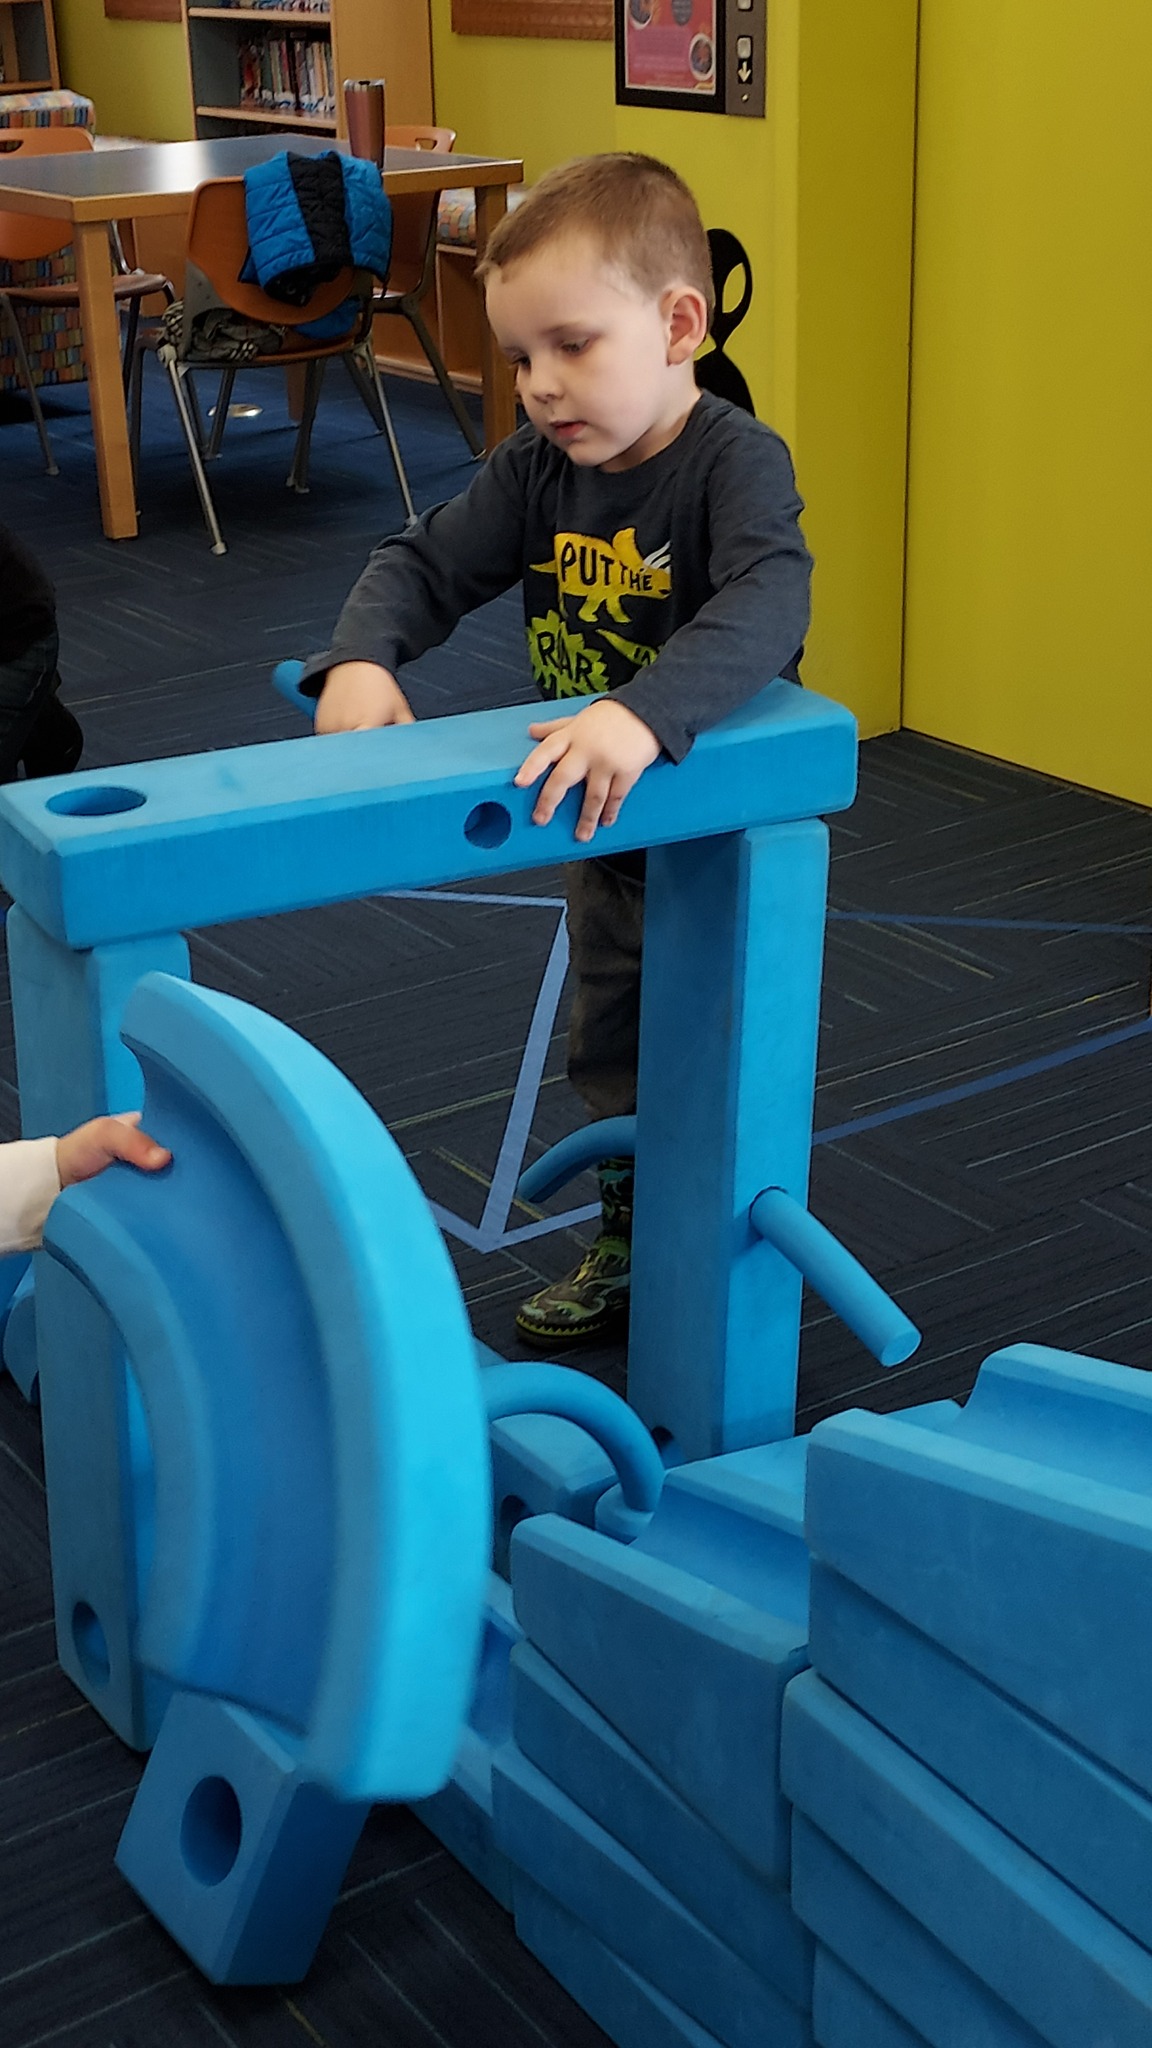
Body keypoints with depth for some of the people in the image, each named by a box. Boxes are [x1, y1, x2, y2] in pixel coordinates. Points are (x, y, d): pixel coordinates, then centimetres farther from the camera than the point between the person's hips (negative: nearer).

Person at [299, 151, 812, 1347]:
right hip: (606, 839, 7)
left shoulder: (737, 462, -24)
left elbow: (766, 607, -42)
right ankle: (628, 1249, 44)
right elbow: (424, 564, 1)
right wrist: (362, 658, -20)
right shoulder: (540, 468, -4)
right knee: (614, 1063, 23)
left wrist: (646, 714, -57)